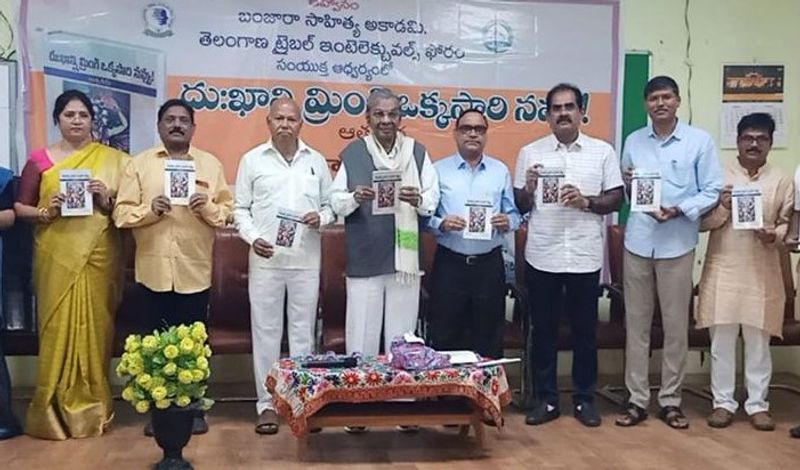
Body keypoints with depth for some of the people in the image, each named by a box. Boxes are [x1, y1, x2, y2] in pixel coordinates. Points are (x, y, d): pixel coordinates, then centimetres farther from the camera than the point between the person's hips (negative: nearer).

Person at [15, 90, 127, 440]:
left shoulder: (112, 159, 6)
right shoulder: (40, 160, 6)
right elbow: (19, 208, 6)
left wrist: (107, 199, -12)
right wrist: (46, 211, -12)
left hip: (98, 255, 0)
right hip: (56, 256, 0)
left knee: (94, 326, 2)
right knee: (58, 327, 0)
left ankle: (92, 406, 14)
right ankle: (55, 408, 10)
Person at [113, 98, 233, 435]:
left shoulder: (210, 164, 8)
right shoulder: (139, 164, 6)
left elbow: (228, 212, 5)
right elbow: (121, 214, 0)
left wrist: (207, 207, -14)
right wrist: (149, 209, -17)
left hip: (195, 271, 0)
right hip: (154, 270, 0)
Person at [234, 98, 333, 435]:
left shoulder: (316, 161, 9)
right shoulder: (252, 160, 4)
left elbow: (329, 206, 13)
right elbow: (241, 209, 4)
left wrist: (321, 218, -8)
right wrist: (252, 237, -11)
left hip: (306, 261, 2)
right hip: (266, 259, -1)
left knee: (303, 331, 7)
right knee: (265, 332, 4)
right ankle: (267, 404, 13)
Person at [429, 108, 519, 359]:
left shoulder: (501, 171, 10)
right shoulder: (439, 170, 4)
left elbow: (514, 214, 9)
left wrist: (508, 222, -13)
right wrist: (441, 224, -20)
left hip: (490, 264, 2)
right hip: (449, 263, -2)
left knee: (489, 338, 7)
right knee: (446, 338, 4)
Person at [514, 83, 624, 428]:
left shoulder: (602, 152, 4)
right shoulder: (530, 152, 6)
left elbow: (616, 199, 3)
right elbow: (519, 206, 7)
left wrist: (585, 201, -14)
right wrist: (528, 189, -14)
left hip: (585, 257, 0)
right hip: (542, 256, 1)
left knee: (585, 331, 8)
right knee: (543, 330, 7)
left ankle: (584, 399, 21)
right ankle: (546, 399, 18)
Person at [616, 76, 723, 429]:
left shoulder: (700, 141, 0)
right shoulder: (633, 141, 10)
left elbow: (712, 191, -3)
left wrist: (678, 210, -17)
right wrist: (626, 185, -7)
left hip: (677, 244, -2)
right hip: (637, 242, 3)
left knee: (676, 325, 4)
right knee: (636, 323, 5)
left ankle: (670, 400, 17)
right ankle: (637, 399, 14)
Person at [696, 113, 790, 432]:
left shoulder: (782, 181, 5)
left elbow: (788, 223, 7)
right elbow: (701, 222, 2)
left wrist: (774, 236, -14)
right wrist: (721, 208, -17)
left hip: (762, 274, 1)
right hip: (723, 271, 0)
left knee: (759, 341, 7)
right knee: (722, 340, 4)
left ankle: (757, 404, 18)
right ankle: (723, 402, 14)